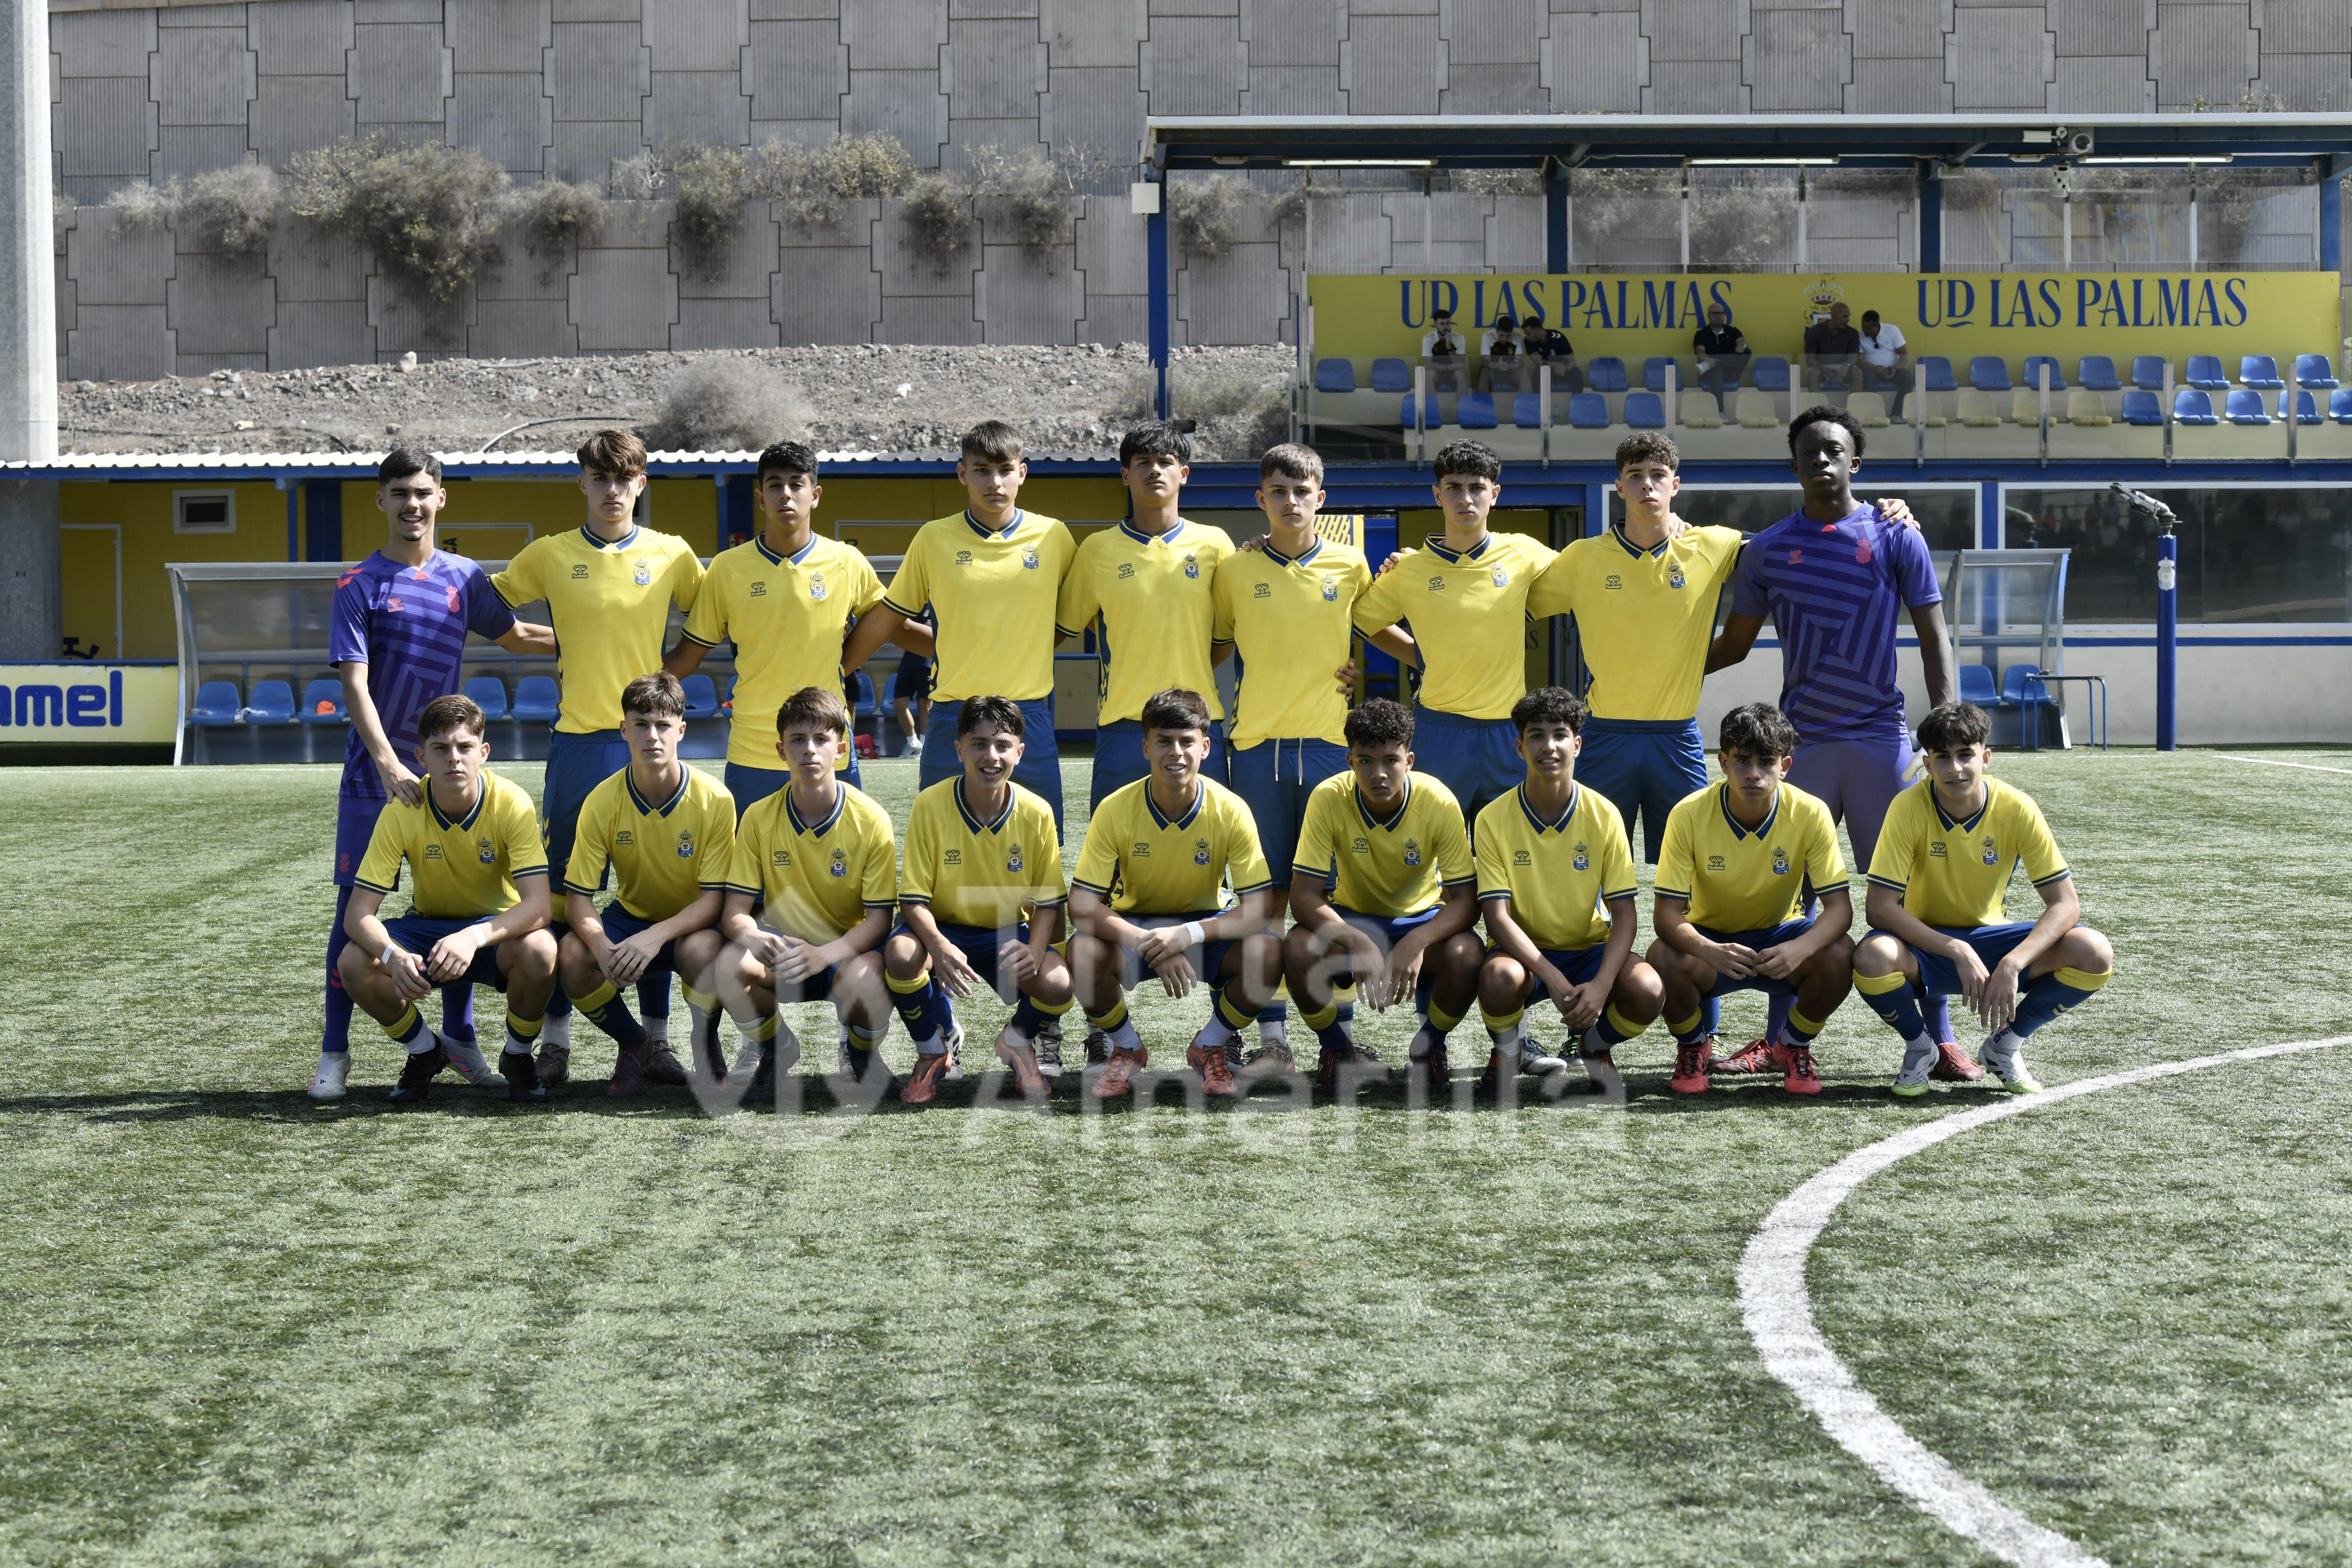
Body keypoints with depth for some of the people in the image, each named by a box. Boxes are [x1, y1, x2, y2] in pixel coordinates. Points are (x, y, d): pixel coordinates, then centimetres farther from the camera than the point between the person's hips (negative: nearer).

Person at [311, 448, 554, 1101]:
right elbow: (354, 685, -11)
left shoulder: (465, 578, 7)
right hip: (373, 772, -3)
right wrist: (388, 763, -24)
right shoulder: (359, 586, -4)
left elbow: (513, 634, 25)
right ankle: (335, 1053, 6)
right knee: (355, 907, -1)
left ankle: (460, 1038, 19)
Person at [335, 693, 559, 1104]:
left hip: (497, 929, -2)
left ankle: (518, 1055, -3)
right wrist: (392, 955, -43)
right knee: (355, 964, -27)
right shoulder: (403, 811, -19)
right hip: (427, 927, 2)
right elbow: (358, 913, -21)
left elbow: (537, 906, -30)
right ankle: (425, 1051, 4)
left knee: (539, 951, -36)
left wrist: (476, 937, -49)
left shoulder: (511, 804, -23)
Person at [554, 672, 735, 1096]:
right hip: (630, 915, 2)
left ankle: (708, 1058, -10)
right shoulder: (603, 802, -14)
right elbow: (577, 898, -14)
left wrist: (658, 935, -37)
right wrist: (601, 945, -37)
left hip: (691, 923, -2)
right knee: (571, 957, -29)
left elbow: (714, 899, -19)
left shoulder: (714, 800, -19)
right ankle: (636, 1045, 0)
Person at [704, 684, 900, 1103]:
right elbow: (736, 909, -6)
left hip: (847, 951, -2)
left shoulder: (871, 821, -11)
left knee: (863, 978, -38)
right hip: (781, 949, 2)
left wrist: (825, 955, -32)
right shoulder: (759, 818, -5)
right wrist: (751, 937, -32)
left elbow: (878, 917, -12)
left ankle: (861, 1053, 1)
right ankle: (772, 1046, 3)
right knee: (729, 964, -31)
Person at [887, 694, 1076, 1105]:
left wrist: (1036, 948, -24)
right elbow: (913, 898, -14)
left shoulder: (1036, 813, -11)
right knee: (901, 955, -36)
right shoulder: (930, 805, -16)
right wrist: (938, 946, -35)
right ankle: (934, 1050, -2)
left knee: (1058, 986, -29)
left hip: (1008, 933, 1)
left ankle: (1017, 1042, 11)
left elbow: (1048, 900, -2)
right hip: (943, 928, -1)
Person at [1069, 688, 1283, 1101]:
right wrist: (1149, 946, -37)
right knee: (1083, 953, -34)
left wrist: (1187, 934, -38)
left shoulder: (1231, 811, -19)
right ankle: (1127, 1049, -1)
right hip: (1132, 926, 0)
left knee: (1268, 954, -31)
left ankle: (1211, 1047, 1)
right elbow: (1082, 906, -21)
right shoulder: (1116, 810, -19)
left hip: (1205, 925, 0)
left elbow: (1258, 910, -21)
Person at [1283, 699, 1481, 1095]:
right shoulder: (1329, 798, -22)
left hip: (1422, 918, 0)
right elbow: (1303, 896, -22)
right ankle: (1337, 1047, -1)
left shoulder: (1439, 802, -22)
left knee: (1467, 955, -33)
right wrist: (1358, 945, -40)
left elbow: (1465, 901, -20)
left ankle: (1428, 1046, 0)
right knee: (1298, 949, -32)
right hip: (1351, 919, 0)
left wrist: (1417, 942, -41)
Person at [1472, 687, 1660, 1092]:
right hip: (1522, 950, -1)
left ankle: (1593, 1043, 8)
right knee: (1499, 979, -37)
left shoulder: (1603, 815, -8)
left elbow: (1624, 915, -10)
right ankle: (1509, 1049, 0)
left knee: (1647, 992, -29)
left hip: (1590, 946, 1)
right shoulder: (1494, 819, -11)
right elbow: (1498, 917, -16)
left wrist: (1601, 985, -28)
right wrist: (1554, 980, -30)